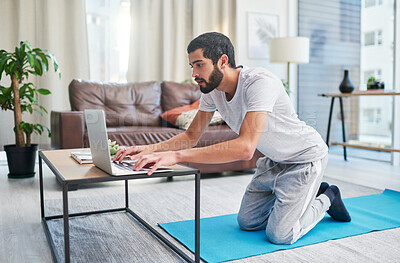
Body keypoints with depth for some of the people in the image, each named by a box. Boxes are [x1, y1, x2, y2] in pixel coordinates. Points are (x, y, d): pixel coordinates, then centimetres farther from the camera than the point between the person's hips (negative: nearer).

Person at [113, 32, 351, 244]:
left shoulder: (260, 82, -35)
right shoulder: (212, 91, -10)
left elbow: (245, 148, -46)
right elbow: (192, 136, -2)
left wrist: (177, 156, -50)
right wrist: (152, 148, -20)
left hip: (306, 157, -7)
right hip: (274, 160, 8)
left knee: (280, 234, -13)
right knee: (247, 222, 11)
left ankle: (327, 198, 16)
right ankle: (311, 192, 27)